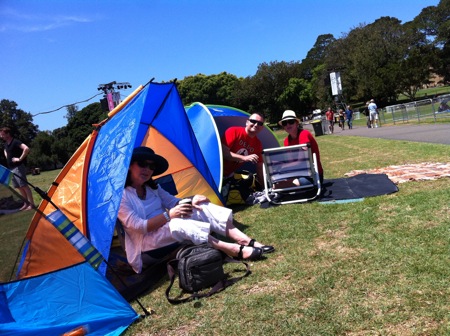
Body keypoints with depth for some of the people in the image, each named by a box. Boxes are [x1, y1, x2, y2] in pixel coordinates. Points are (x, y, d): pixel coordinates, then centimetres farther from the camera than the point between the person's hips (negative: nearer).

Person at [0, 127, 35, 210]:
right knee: (18, 187, 11)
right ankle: (26, 203, 19)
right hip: (11, 168, 9)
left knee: (24, 185, -9)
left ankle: (32, 204, -6)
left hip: (18, 167, -9)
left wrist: (20, 159, -24)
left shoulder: (15, 142, -15)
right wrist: (7, 158, 18)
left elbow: (26, 148, -30)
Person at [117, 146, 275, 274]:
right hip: (147, 243, -7)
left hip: (166, 228, 8)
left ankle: (247, 242, -23)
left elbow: (173, 202, 9)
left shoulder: (152, 187, 10)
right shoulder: (121, 195, -14)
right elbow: (138, 226, -21)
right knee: (178, 225, -39)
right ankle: (235, 250, -39)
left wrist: (190, 202, -13)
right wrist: (168, 215, -30)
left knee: (201, 207, -15)